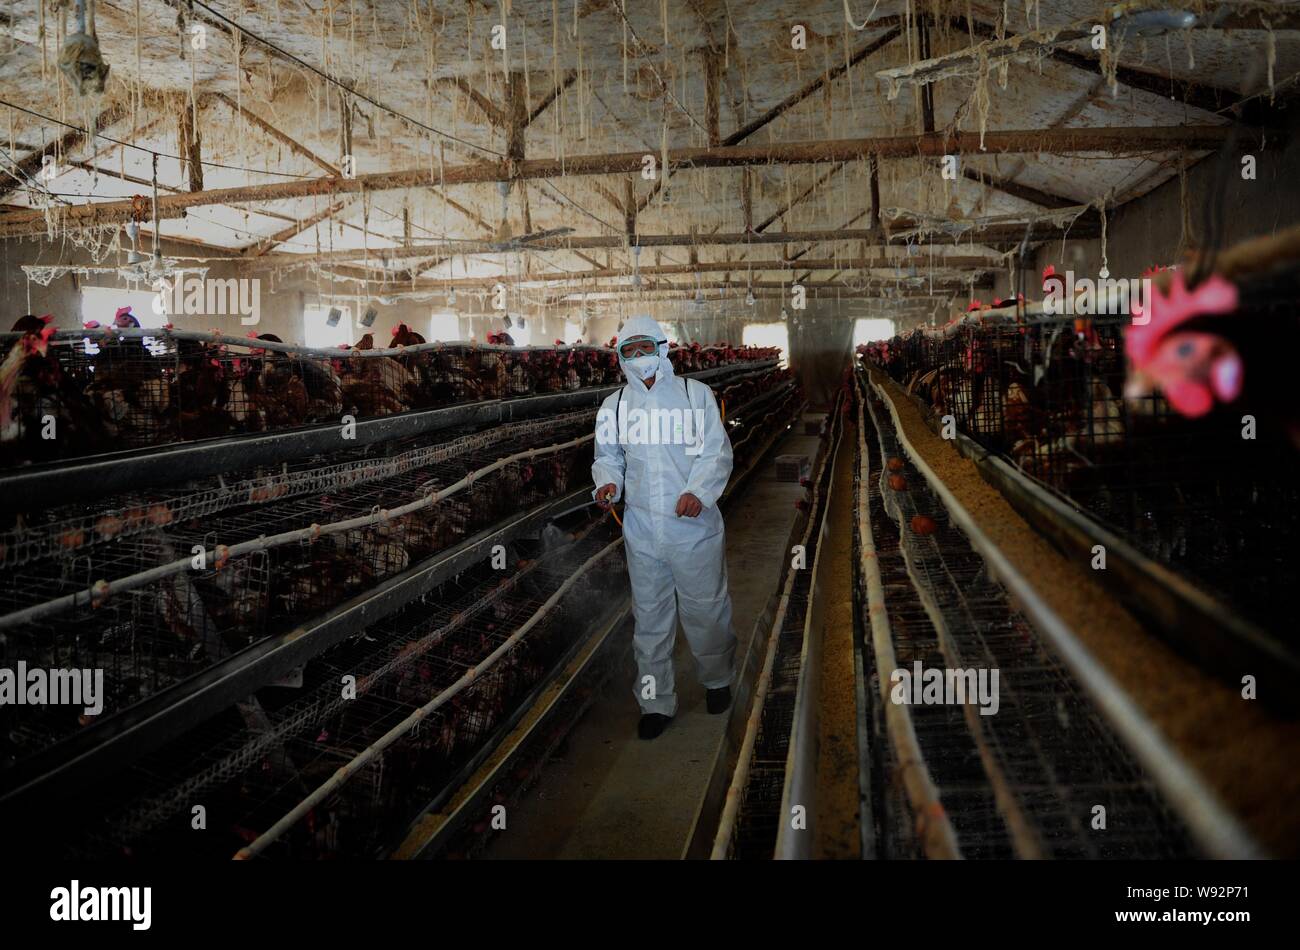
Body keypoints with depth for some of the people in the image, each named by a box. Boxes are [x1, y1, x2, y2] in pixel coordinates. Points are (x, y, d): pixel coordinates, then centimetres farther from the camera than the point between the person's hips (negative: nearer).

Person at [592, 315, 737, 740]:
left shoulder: (695, 394, -1)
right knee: (649, 617, 9)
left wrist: (698, 492, -20)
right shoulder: (614, 405, 6)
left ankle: (717, 680, 37)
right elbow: (608, 457, 13)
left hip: (694, 527, -2)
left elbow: (717, 452, -4)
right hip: (641, 529, 2)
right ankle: (655, 702, 22)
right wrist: (608, 483, -10)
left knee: (705, 609, 10)